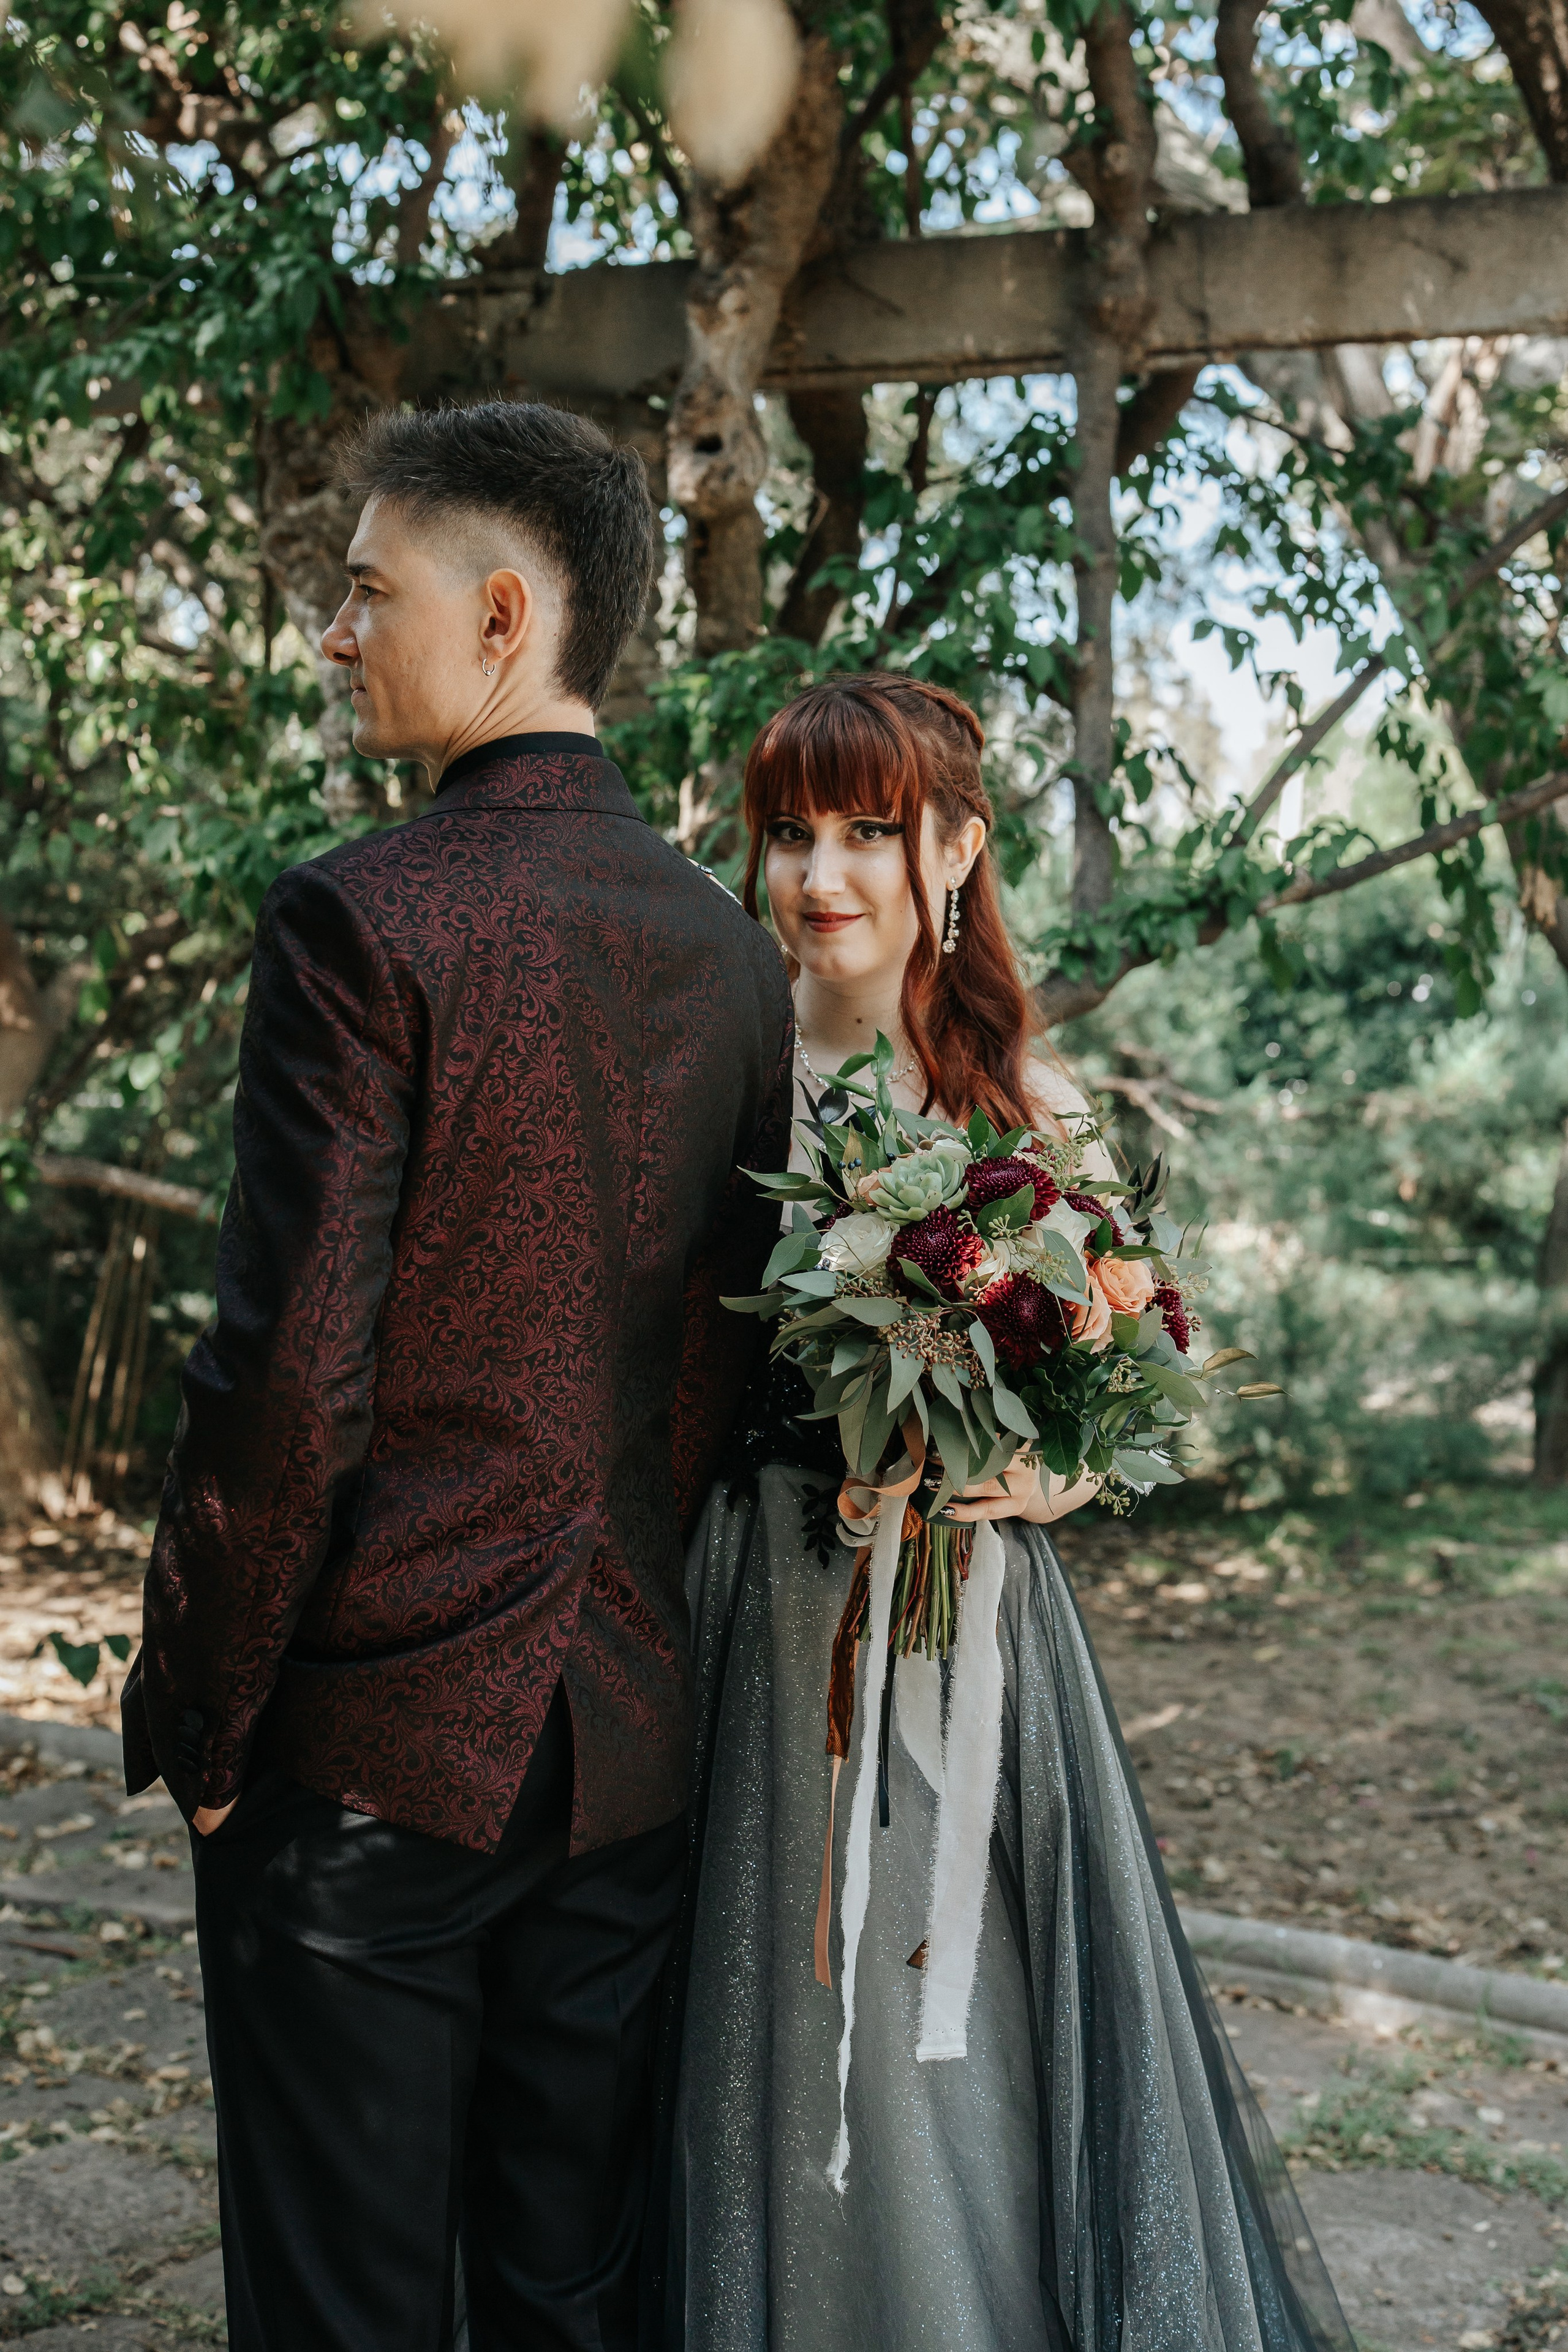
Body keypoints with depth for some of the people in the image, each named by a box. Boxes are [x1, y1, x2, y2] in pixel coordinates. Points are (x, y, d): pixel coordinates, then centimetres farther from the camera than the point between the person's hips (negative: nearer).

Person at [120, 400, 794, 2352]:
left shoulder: (361, 920, -15)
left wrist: (192, 1722, -5)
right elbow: (727, 1357, 9)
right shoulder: (726, 946, 5)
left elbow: (290, 1382, -18)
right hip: (626, 1747, 6)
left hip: (371, 1749, -6)